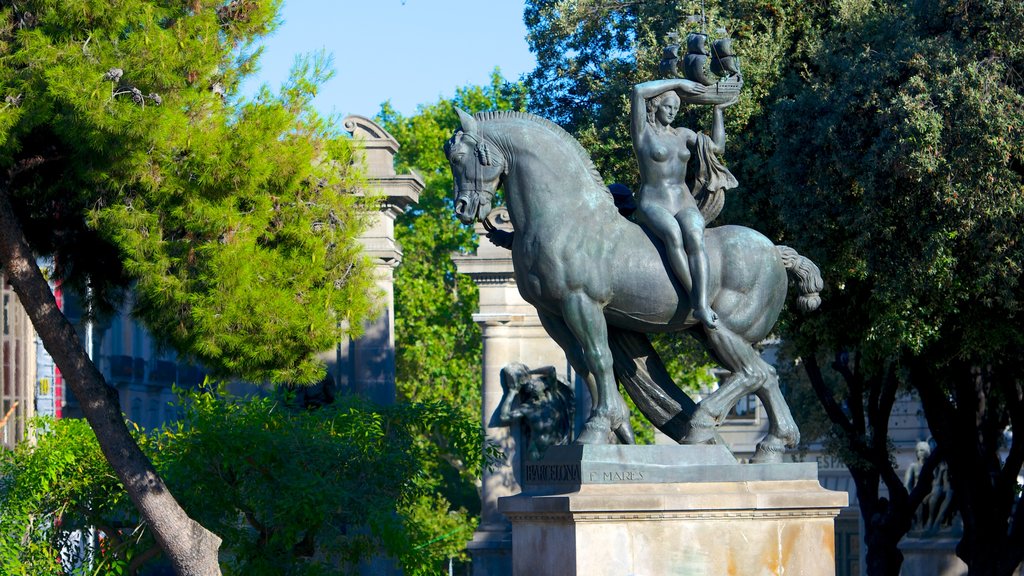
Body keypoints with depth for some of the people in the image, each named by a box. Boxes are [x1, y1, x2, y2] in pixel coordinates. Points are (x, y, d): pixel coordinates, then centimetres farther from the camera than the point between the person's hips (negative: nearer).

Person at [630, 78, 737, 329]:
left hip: (685, 206, 4)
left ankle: (702, 306, -49)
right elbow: (639, 90, -11)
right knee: (672, 233, -39)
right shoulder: (643, 131, 2)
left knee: (694, 237, -32)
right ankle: (696, 300, -43)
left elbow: (717, 147, 20)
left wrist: (718, 110, 21)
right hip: (652, 205, -4)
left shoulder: (682, 135, 19)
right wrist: (679, 83, -3)